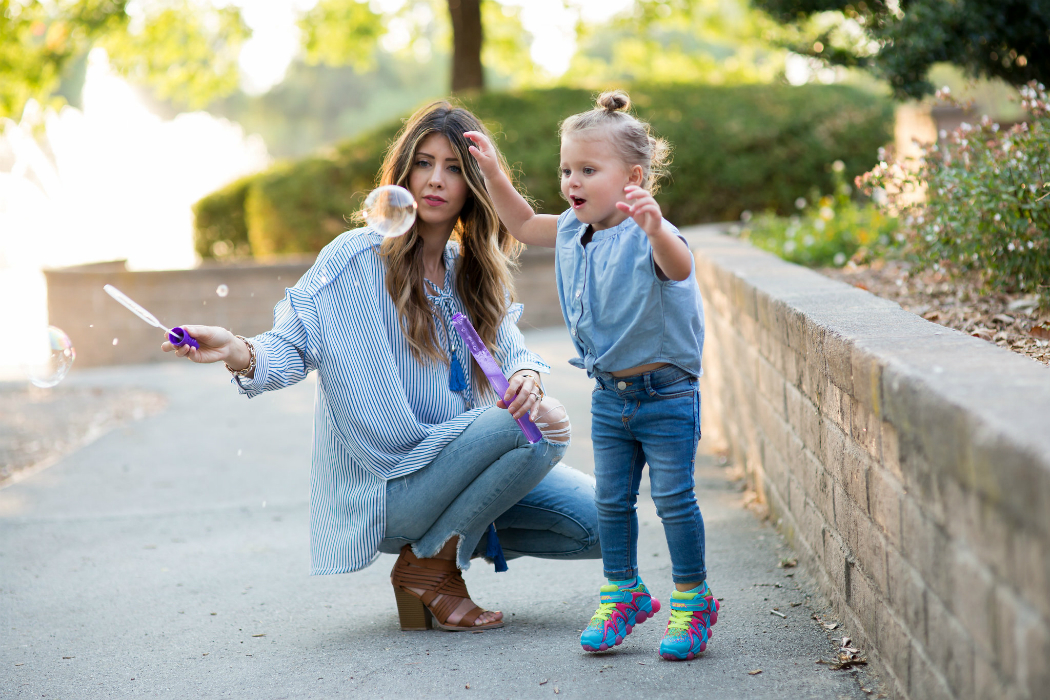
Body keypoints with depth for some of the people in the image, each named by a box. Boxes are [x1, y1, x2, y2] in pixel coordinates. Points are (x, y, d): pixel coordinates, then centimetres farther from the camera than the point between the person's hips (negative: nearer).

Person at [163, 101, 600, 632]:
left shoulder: (473, 271, 11)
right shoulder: (358, 259, -11)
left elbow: (512, 349, 7)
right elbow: (294, 344, -16)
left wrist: (526, 378, -18)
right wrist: (239, 354, -39)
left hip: (461, 459, 7)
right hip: (389, 483, -7)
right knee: (542, 426, -27)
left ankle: (449, 538, 13)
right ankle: (427, 566, -11)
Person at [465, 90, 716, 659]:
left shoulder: (647, 236, -20)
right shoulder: (573, 232, 4)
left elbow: (678, 266, -41)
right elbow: (523, 224, 21)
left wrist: (654, 227, -60)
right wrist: (493, 172, 11)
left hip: (665, 395, -7)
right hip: (608, 395, 7)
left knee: (674, 500, -1)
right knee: (611, 500, 12)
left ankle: (693, 600, 14)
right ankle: (623, 594, 27)